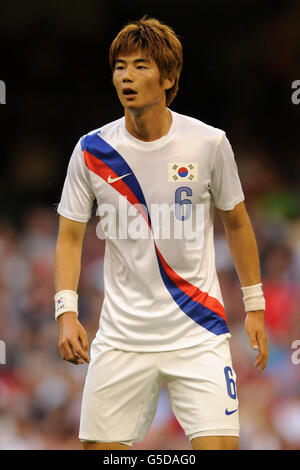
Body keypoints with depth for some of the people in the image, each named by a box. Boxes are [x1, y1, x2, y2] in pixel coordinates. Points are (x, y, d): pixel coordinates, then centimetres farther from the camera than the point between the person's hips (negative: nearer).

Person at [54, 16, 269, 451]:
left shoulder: (209, 144, -4)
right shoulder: (92, 150, -2)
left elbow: (236, 223, 10)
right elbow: (70, 237, 4)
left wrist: (254, 306, 9)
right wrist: (67, 313, -10)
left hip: (199, 333, -1)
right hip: (121, 340, 1)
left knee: (219, 446, -13)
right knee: (100, 447, 0)